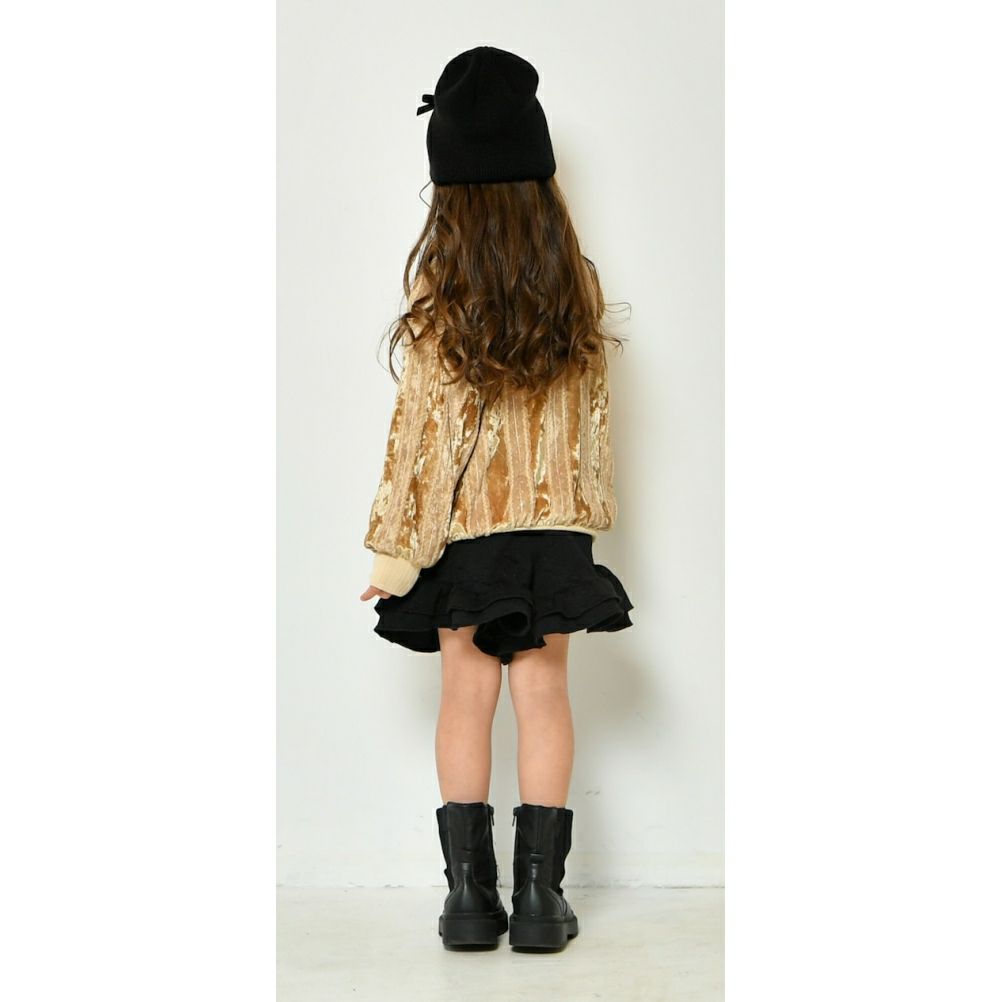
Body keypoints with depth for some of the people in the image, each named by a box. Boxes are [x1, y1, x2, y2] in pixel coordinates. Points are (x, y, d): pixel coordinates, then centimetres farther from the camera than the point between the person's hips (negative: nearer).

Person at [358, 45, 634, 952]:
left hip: (463, 522, -2)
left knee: (467, 694, 6)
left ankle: (470, 892, 8)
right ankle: (540, 893, 7)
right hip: (554, 520, 2)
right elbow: (592, 410, 5)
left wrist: (394, 548, -5)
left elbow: (422, 426, -11)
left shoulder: (441, 289, -11)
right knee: (543, 692, 5)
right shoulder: (577, 283, -1)